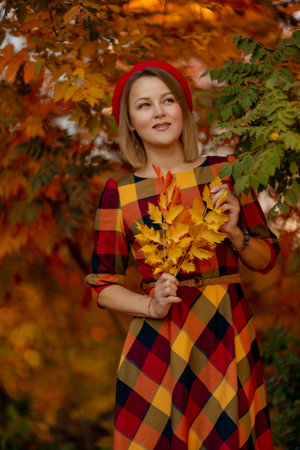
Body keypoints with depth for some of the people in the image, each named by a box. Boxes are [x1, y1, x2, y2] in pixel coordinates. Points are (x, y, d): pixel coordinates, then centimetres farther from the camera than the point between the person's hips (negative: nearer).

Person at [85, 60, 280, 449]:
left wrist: (235, 233, -10)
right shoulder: (118, 194, -1)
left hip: (228, 336, 1)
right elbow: (103, 286, 2)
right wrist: (152, 307, -14)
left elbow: (266, 260, 8)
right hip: (157, 346, -1)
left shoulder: (225, 172, 2)